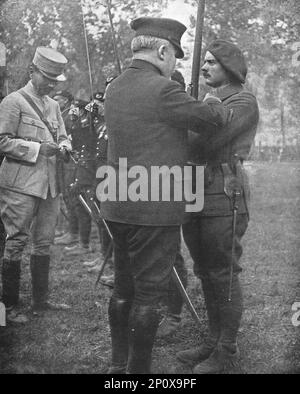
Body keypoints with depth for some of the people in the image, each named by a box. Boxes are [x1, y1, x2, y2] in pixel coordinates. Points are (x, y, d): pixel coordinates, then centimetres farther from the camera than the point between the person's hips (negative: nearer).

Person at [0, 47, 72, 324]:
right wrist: (38, 149, -17)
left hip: (50, 184, 7)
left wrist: (62, 147, -1)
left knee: (44, 244, 11)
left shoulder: (53, 105, 17)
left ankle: (40, 300, 22)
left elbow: (63, 137, 22)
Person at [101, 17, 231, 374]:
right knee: (149, 293, 2)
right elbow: (214, 119, -9)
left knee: (124, 287, 17)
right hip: (154, 210, -8)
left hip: (118, 207, 9)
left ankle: (119, 364, 28)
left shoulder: (114, 89, 9)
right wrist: (214, 103, 13)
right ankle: (138, 369, 11)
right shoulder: (162, 90, -17)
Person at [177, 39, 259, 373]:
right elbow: (192, 143, 16)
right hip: (194, 194, 8)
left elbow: (206, 144, -18)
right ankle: (213, 342, 24)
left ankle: (227, 352, 9)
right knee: (205, 273, 13)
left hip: (224, 196, -8)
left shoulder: (244, 103, -6)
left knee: (224, 275, -2)